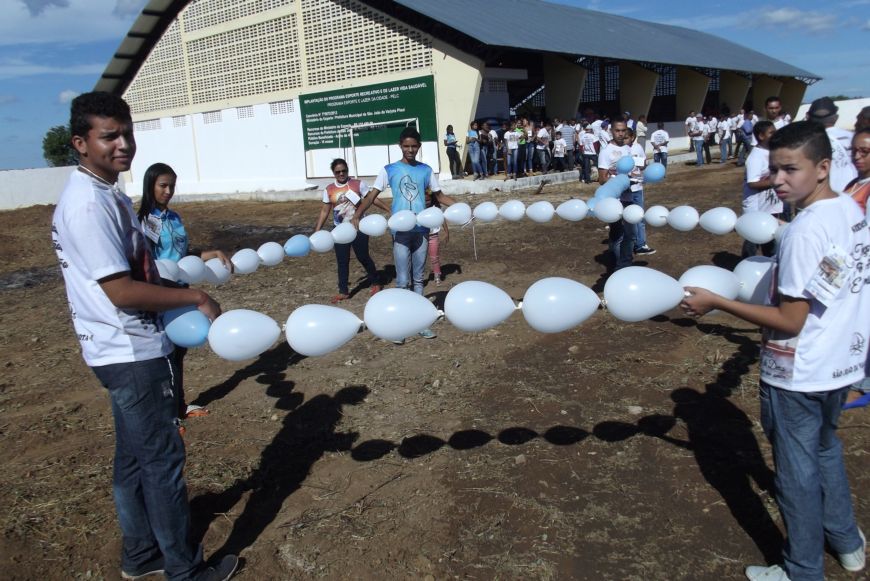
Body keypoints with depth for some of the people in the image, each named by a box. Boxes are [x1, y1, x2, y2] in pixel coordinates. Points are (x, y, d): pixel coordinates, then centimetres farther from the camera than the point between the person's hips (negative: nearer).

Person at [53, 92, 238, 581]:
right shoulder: (88, 202, -20)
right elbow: (122, 291, -24)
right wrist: (195, 298, -16)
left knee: (135, 457, 19)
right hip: (132, 353, -10)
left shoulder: (107, 193, 10)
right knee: (163, 458, 2)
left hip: (131, 349, 10)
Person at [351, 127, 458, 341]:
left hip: (421, 230, 3)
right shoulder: (389, 170, 0)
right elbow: (372, 195, -5)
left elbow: (439, 195, 13)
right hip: (400, 231, -3)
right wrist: (357, 215, -19)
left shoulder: (426, 170, 7)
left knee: (418, 278, 11)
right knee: (403, 281, -1)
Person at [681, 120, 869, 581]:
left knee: (797, 472, 9)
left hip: (798, 374, -9)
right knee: (825, 449, 29)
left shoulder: (805, 231, -26)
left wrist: (716, 302, -21)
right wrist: (783, 279, 15)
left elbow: (790, 321, -24)